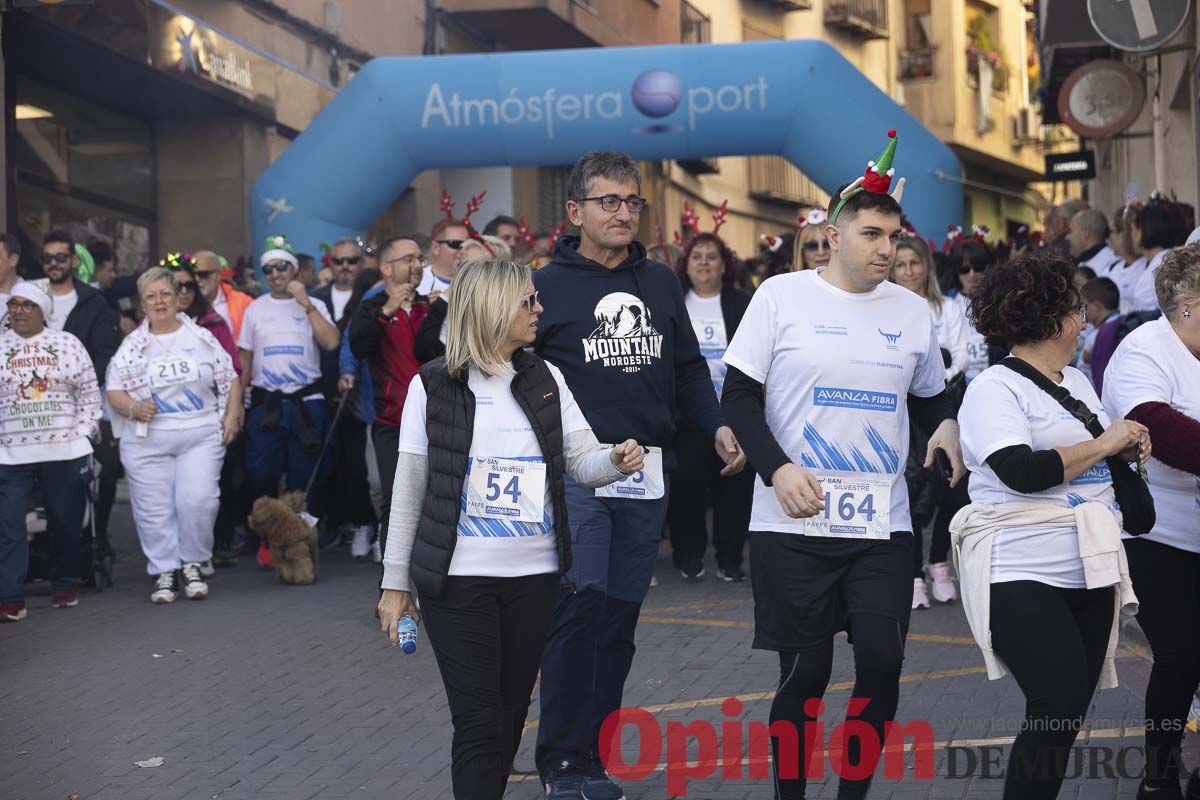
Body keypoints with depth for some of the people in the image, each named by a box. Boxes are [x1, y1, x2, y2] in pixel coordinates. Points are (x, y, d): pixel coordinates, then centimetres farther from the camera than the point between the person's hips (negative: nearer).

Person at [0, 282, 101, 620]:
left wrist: (82, 433, 0)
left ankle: (64, 586, 26)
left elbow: (90, 393, 7)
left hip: (65, 452, 0)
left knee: (65, 523, 9)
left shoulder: (68, 344, 5)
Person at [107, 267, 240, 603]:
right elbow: (113, 391, 6)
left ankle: (192, 564, 6)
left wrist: (232, 416, -1)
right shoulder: (131, 346, 6)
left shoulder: (202, 338, 6)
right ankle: (164, 572, 12)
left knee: (198, 500, -13)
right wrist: (133, 407, -13)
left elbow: (229, 379, 10)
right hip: (147, 441, 1)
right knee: (154, 509, 0)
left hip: (201, 436, -1)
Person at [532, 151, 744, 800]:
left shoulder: (660, 283, 15)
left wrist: (717, 427, 5)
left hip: (647, 478, 5)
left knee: (619, 621, 7)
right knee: (580, 607, -14)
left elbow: (688, 369, 20)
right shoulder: (547, 285, 0)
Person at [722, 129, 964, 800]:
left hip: (883, 524, 3)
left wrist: (947, 424, -3)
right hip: (793, 524, -3)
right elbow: (740, 394, -2)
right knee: (805, 673, 3)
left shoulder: (914, 311, 9)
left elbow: (932, 396, 21)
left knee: (883, 663, -3)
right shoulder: (781, 296, -1)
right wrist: (778, 469, -15)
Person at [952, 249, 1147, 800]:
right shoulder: (994, 389, -11)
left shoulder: (1077, 382, 14)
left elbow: (1098, 460, 27)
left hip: (1088, 572, 8)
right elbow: (1022, 472, -25)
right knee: (1056, 711, -15)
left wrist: (1129, 448, 4)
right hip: (1024, 575, -8)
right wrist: (1104, 444, -14)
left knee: (1071, 710, 10)